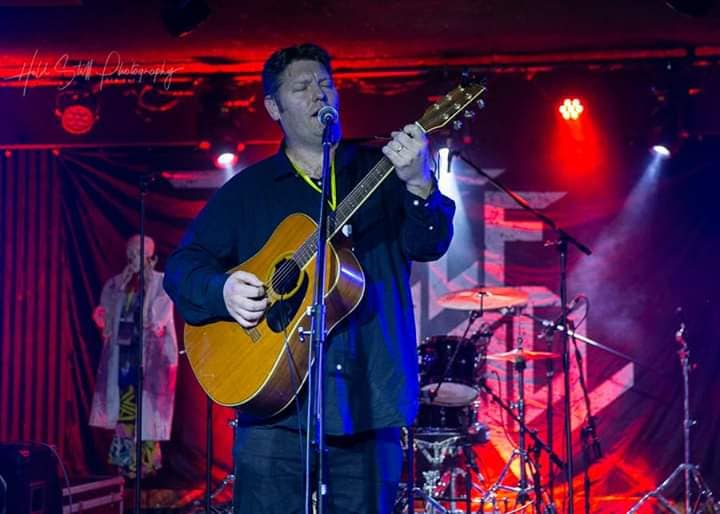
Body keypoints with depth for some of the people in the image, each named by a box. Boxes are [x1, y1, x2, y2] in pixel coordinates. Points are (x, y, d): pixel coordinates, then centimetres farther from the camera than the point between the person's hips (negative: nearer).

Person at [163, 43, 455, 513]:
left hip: (369, 403, 1)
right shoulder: (247, 189, 10)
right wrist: (223, 290, -13)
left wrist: (420, 186, -24)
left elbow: (430, 245, -4)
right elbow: (183, 265, 8)